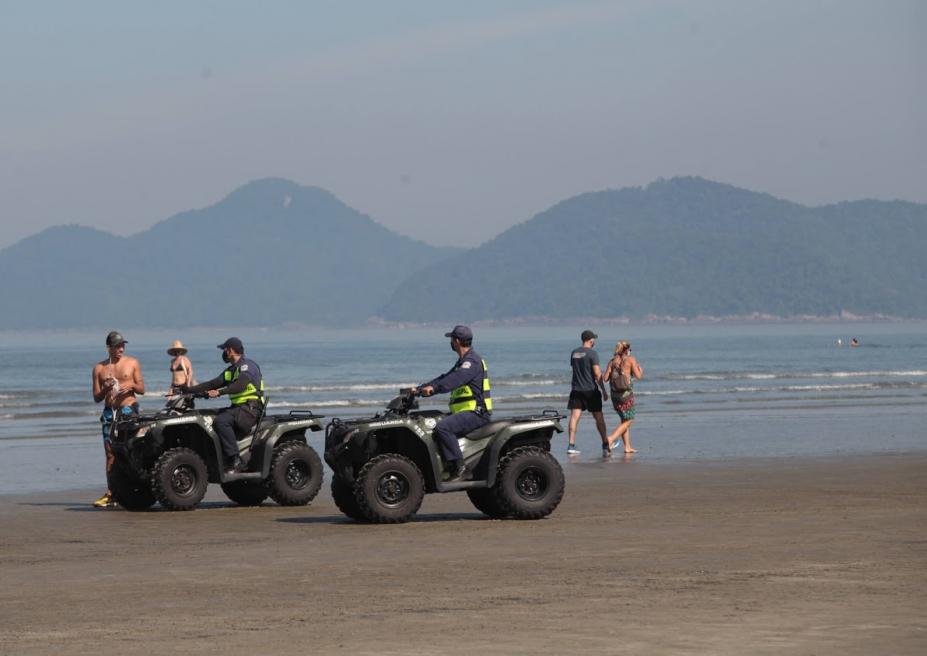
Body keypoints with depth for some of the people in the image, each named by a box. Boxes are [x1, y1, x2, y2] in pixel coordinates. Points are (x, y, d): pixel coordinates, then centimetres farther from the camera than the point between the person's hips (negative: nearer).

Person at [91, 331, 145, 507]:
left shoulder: (132, 363, 7)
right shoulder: (99, 368, 10)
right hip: (109, 412, 2)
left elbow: (142, 389, 9)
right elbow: (96, 398, 9)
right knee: (111, 454, 1)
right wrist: (105, 389, -11)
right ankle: (110, 494, 3)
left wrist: (132, 385, -12)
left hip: (129, 410, -2)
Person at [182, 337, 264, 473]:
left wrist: (219, 392, -35)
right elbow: (212, 384, 19)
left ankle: (234, 461, -31)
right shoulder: (231, 371, 22)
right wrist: (189, 389, 9)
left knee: (221, 421, -30)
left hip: (251, 407, -9)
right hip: (237, 407, 9)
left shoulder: (247, 365, -7)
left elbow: (241, 385, -25)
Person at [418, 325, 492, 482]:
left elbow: (456, 379, -31)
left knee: (443, 427, -30)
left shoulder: (472, 361, -14)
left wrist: (434, 388, -41)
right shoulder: (462, 362, 21)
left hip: (476, 412, -11)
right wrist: (421, 388, 12)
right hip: (465, 411, 11)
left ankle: (460, 469, -29)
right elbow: (446, 378, 21)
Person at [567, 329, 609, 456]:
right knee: (598, 416, 8)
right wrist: (604, 391, -7)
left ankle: (571, 445, -12)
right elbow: (597, 374, -13)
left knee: (574, 416, -3)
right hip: (590, 390, -4)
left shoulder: (574, 353, 7)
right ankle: (605, 444, 15)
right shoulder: (592, 353, -10)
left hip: (576, 390, 4)